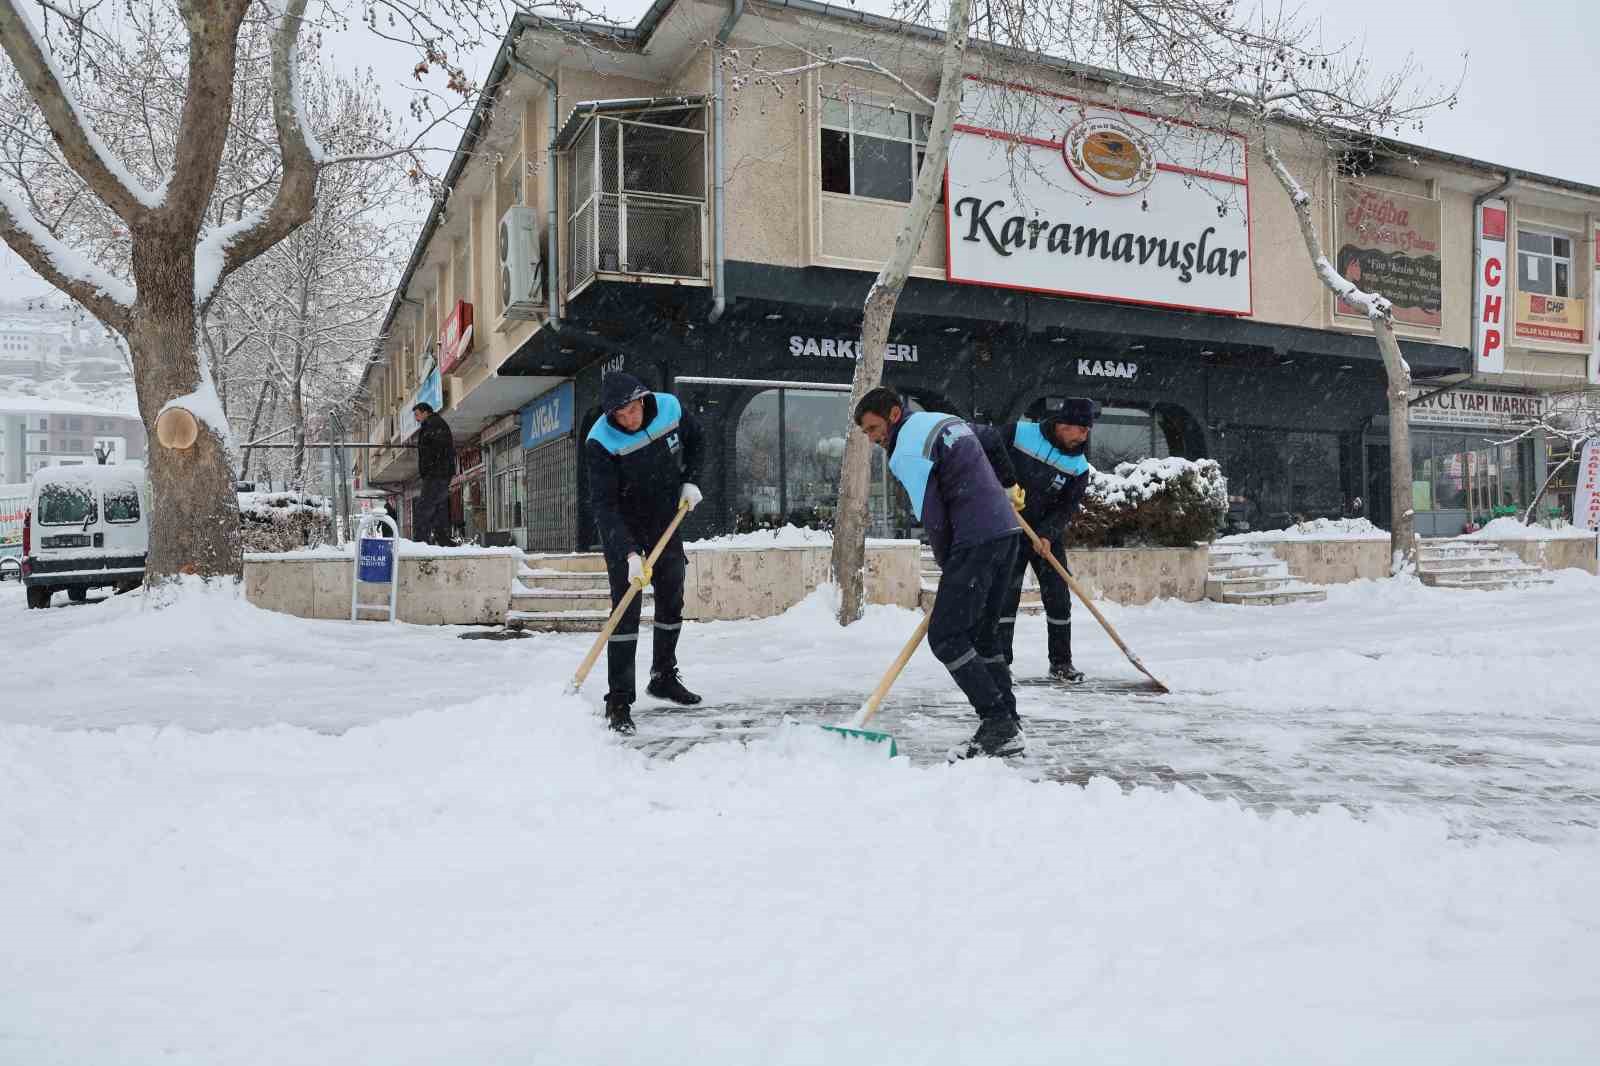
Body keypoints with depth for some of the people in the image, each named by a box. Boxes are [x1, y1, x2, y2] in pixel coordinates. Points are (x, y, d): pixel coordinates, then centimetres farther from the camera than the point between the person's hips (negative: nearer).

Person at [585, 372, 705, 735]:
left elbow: (693, 440, 9)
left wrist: (690, 481, -2)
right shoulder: (600, 442, -27)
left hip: (666, 520, 5)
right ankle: (618, 701, -8)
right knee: (626, 609, -12)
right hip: (622, 529, -5)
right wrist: (630, 554, -37)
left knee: (672, 602, 13)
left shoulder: (670, 408, -14)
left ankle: (664, 677, 31)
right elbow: (603, 504, -29)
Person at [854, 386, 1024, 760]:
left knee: (945, 636, -7)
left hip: (976, 540, -10)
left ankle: (997, 723, -8)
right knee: (982, 633, 14)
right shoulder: (947, 421, 19)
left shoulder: (907, 450, -10)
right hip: (1006, 530, 10)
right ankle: (1007, 728, 16)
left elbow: (933, 518, -12)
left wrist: (948, 566, 2)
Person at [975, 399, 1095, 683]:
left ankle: (1061, 662, 18)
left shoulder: (1079, 467, -5)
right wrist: (1008, 483, -23)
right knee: (1006, 595, -6)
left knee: (1058, 598, 3)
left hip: (1047, 536, 3)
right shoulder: (1019, 433, -14)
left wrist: (1047, 535, -22)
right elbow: (985, 439, -19)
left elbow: (1067, 508, -6)